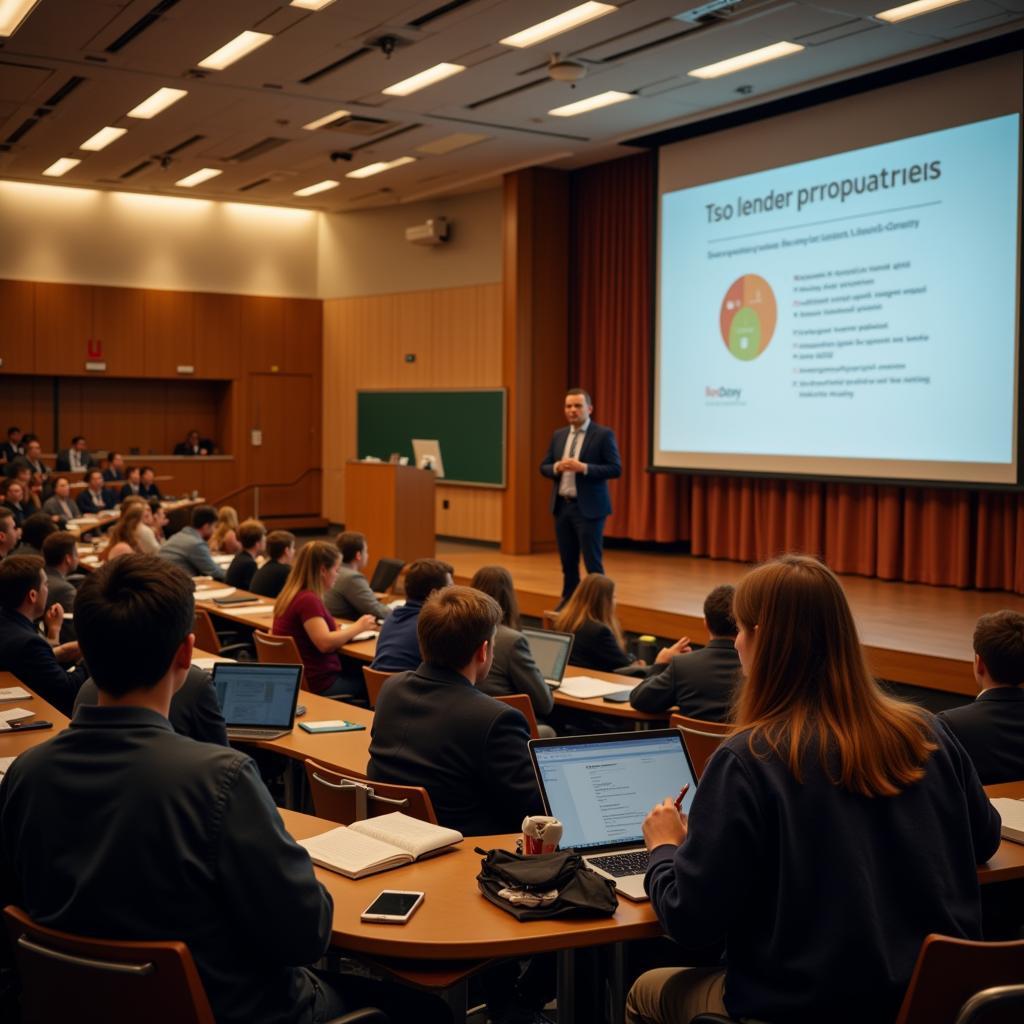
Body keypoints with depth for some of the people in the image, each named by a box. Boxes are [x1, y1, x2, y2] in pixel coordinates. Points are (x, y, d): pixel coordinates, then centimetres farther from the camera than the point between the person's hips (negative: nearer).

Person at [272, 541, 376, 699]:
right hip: (318, 684, -9)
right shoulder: (308, 600, -20)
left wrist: (336, 629, 10)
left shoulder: (291, 595, 9)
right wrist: (358, 627, -13)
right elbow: (325, 643, -27)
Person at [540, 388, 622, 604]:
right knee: (568, 561, 12)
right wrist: (557, 467, -9)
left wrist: (584, 468, -21)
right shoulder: (558, 435, 12)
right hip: (562, 506, 6)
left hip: (588, 508, -5)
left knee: (592, 562, -4)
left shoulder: (603, 434, -5)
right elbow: (544, 467, 14)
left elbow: (615, 469, -10)